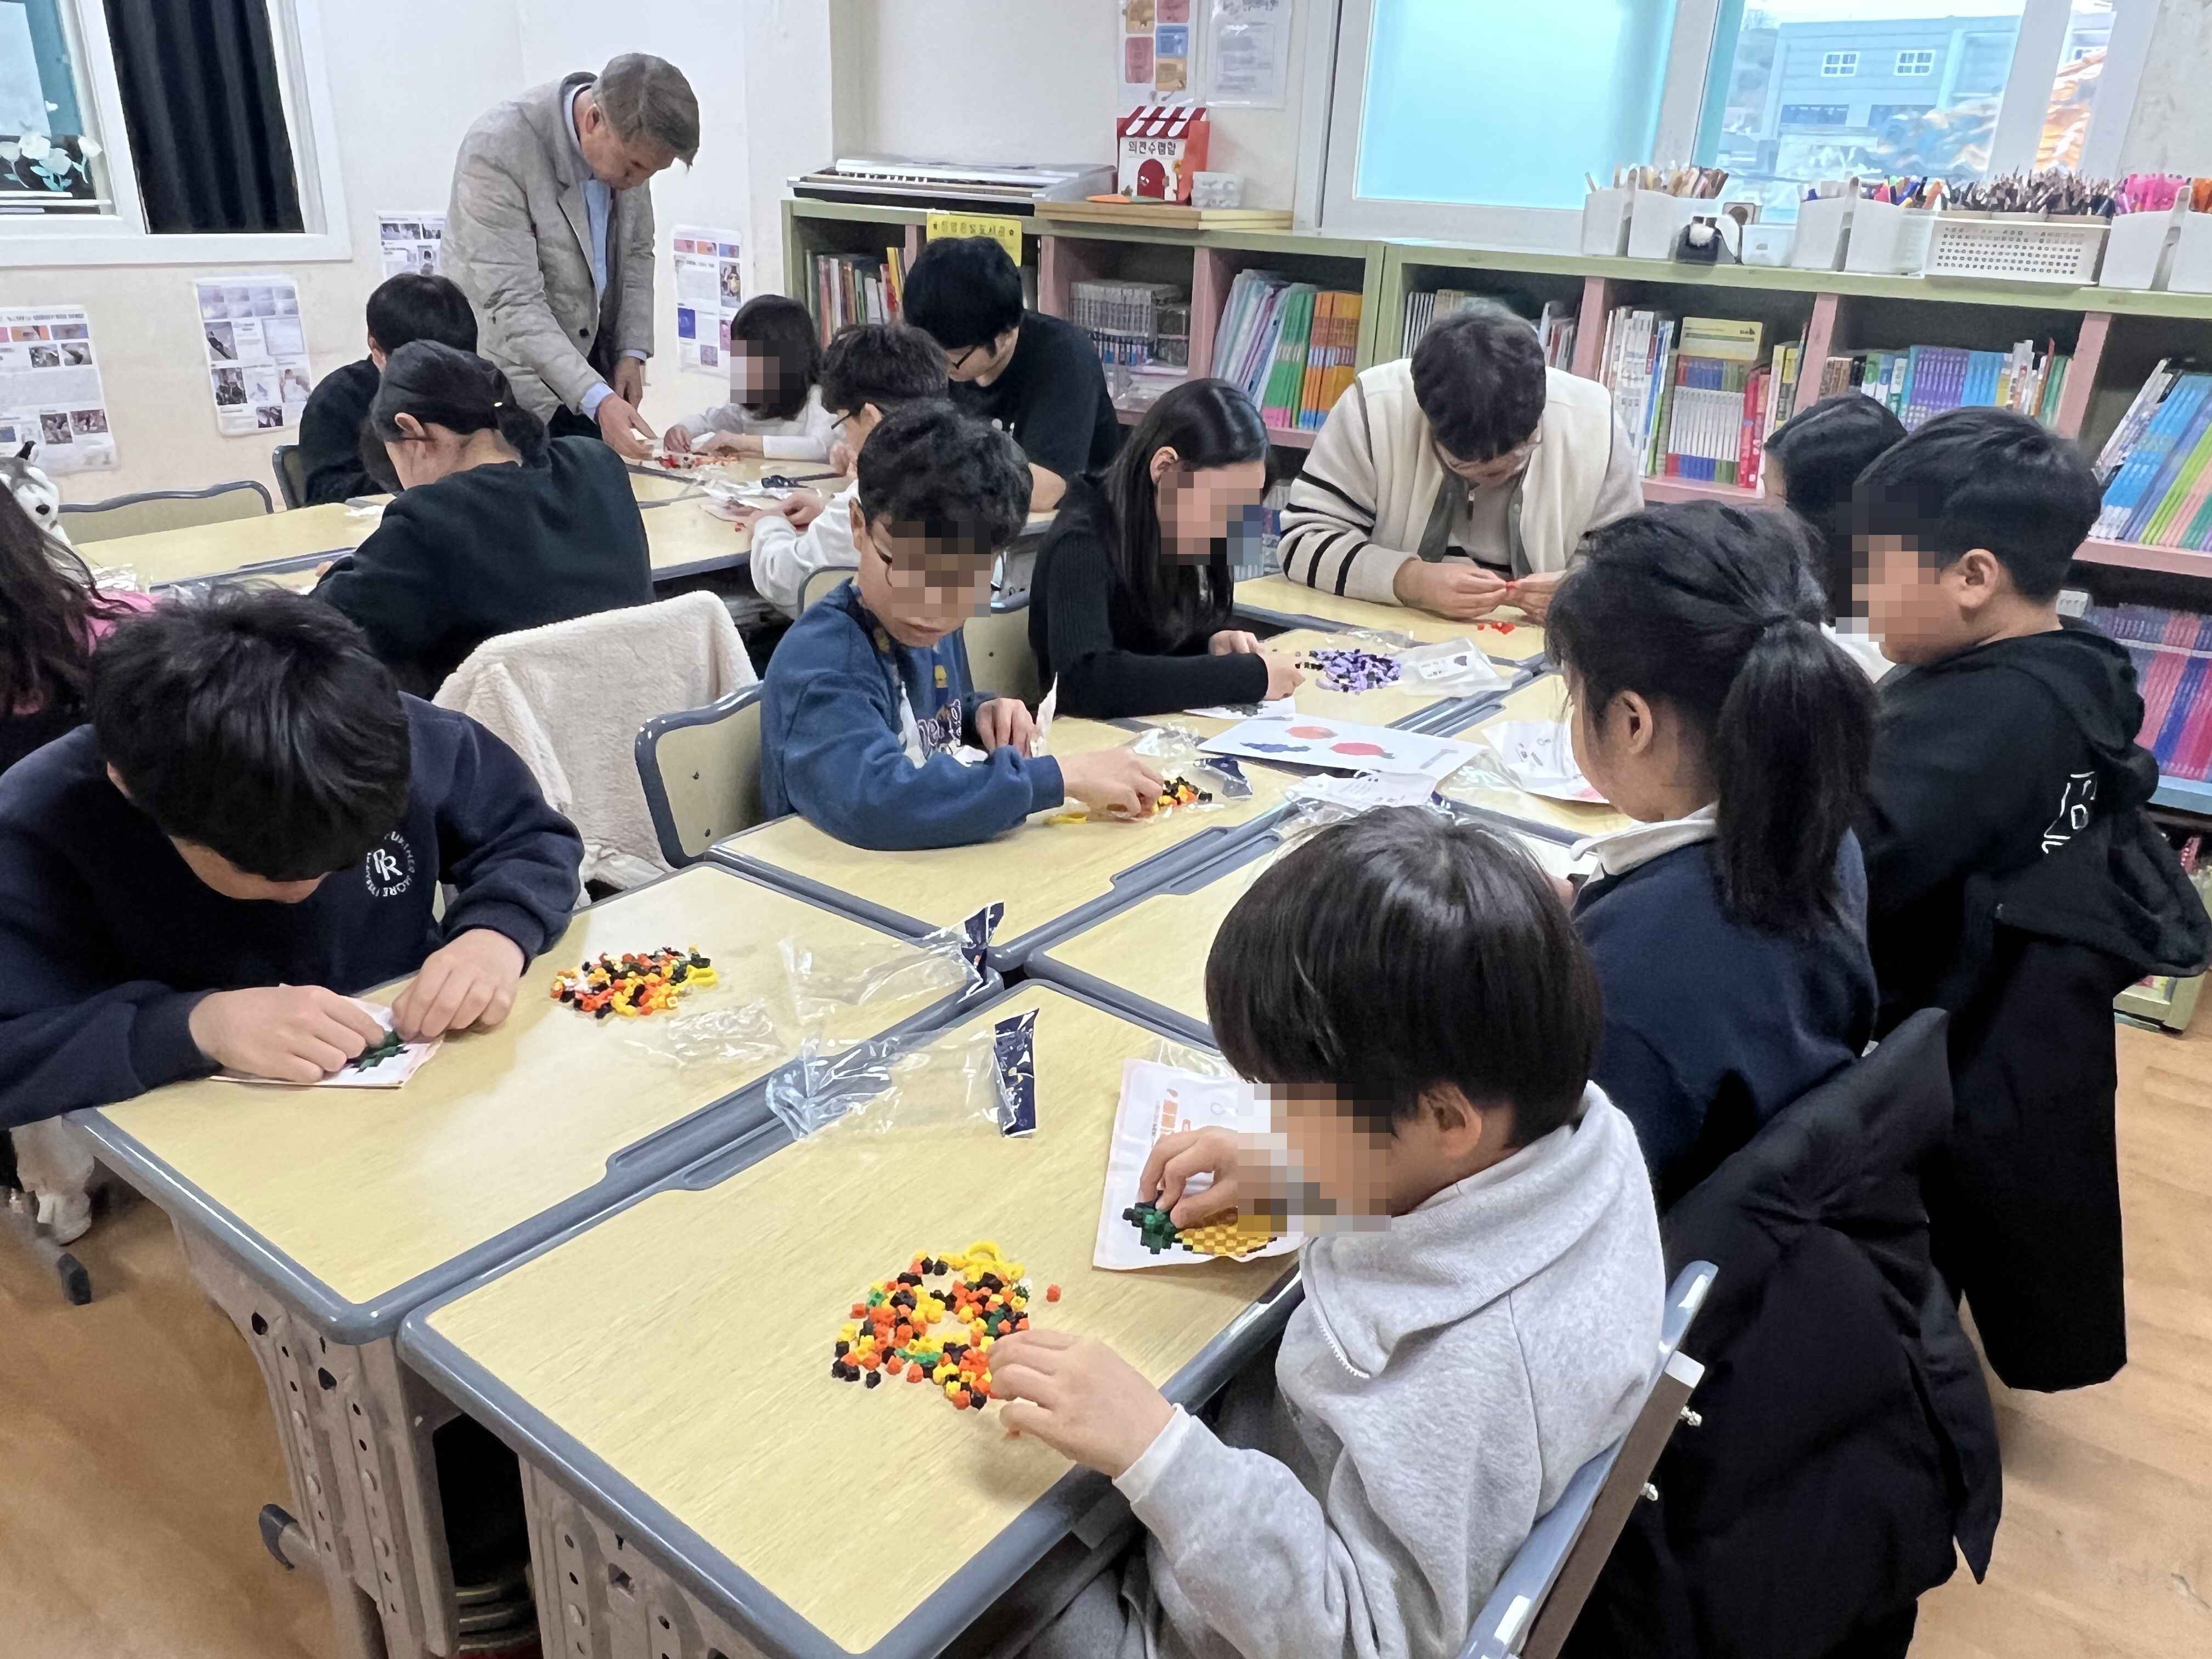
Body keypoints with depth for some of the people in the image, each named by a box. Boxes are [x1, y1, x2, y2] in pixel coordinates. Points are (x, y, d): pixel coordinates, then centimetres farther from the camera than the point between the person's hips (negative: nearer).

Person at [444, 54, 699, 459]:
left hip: (593, 371, 6)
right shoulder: (496, 152, -24)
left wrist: (632, 351, -4)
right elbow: (513, 304, -28)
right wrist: (597, 400, -37)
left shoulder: (628, 143, -5)